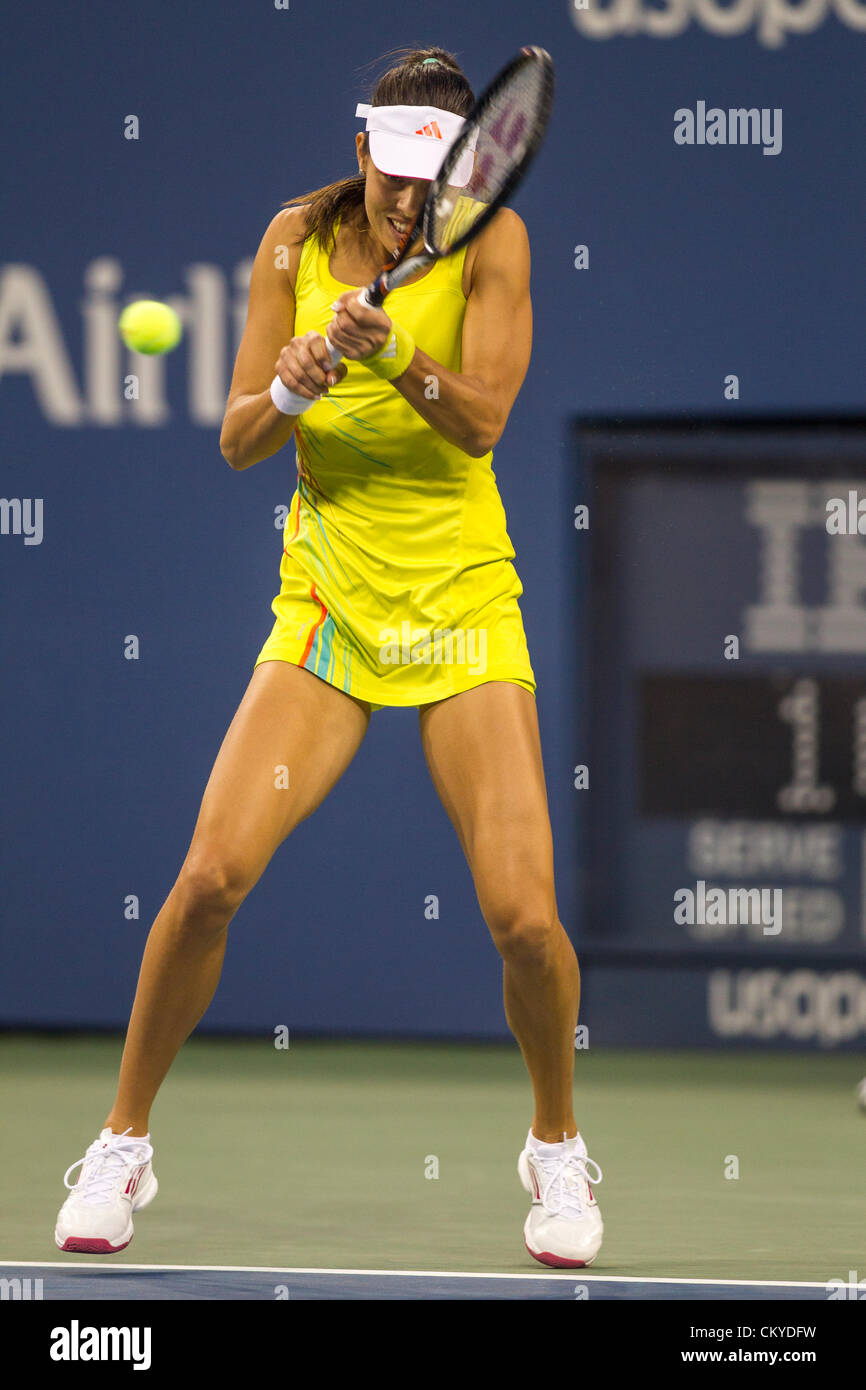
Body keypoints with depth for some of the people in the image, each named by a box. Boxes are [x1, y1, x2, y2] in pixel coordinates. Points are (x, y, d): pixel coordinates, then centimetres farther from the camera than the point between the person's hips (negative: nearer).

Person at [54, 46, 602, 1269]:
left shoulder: (493, 240, -7)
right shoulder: (300, 239, 0)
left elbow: (482, 417, -18)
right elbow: (237, 440, -1)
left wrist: (393, 351, -36)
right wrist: (289, 391, -22)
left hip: (463, 611, -1)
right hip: (327, 605, 2)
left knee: (525, 915, -13)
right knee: (210, 877, -14)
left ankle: (557, 1146, 14)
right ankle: (123, 1146, 4)